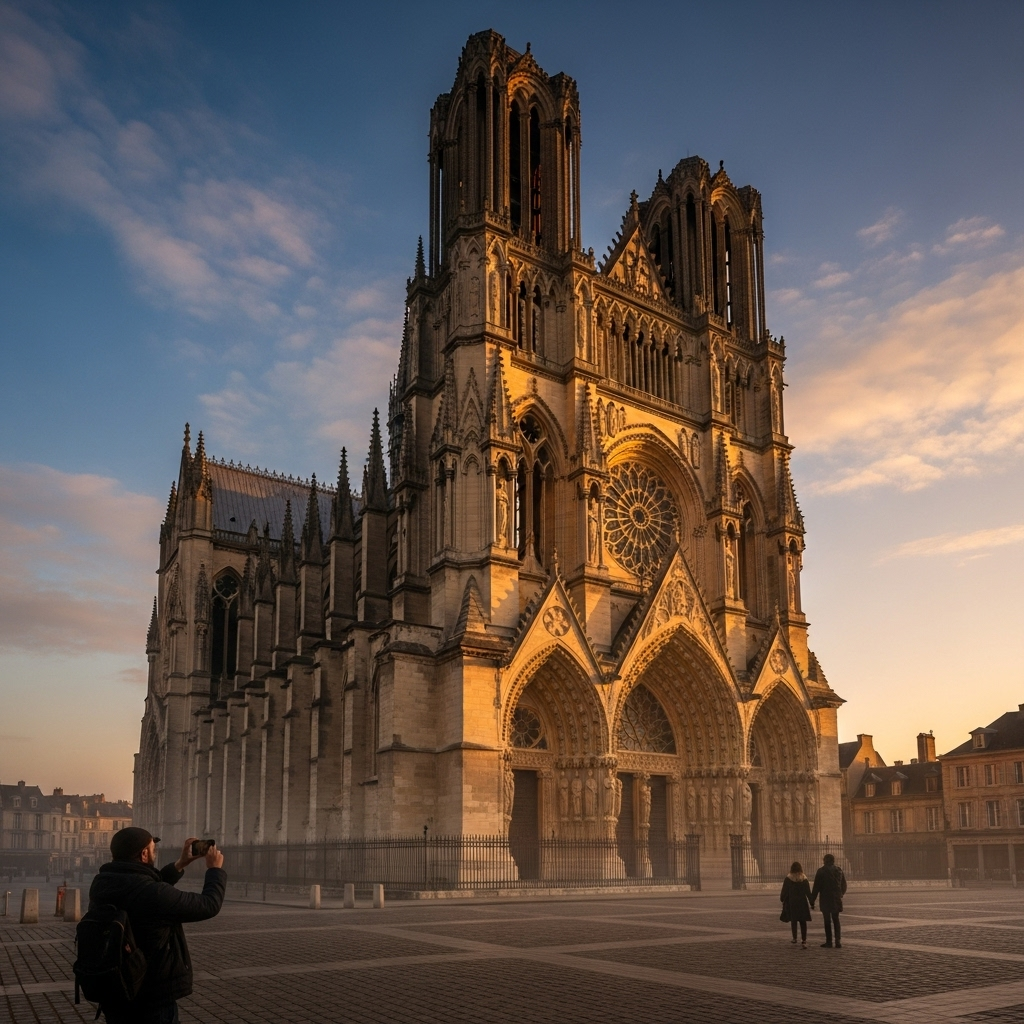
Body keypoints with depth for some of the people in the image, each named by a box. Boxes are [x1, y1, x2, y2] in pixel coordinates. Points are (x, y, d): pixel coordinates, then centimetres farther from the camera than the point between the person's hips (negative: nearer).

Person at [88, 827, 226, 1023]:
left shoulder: (103, 885, -2)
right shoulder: (150, 894, -26)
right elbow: (208, 905, -14)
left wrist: (180, 865, 20)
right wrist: (215, 869, 2)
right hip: (151, 1001, -8)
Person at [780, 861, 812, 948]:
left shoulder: (788, 879, -6)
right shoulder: (804, 879, -1)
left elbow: (784, 892, -2)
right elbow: (808, 892, 1)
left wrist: (782, 900, 13)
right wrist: (811, 902, 8)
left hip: (791, 903, -1)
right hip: (803, 902, 1)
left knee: (793, 921, 9)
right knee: (803, 922, 5)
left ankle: (794, 939, 4)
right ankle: (804, 940, -1)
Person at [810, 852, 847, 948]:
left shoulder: (821, 871, -9)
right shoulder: (839, 870, 4)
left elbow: (816, 887, -9)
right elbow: (844, 885, 12)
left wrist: (812, 901, -5)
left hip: (825, 900, -4)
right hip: (836, 899, 4)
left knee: (827, 921, 3)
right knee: (836, 920, 12)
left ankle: (829, 942, 3)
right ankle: (838, 942, 6)